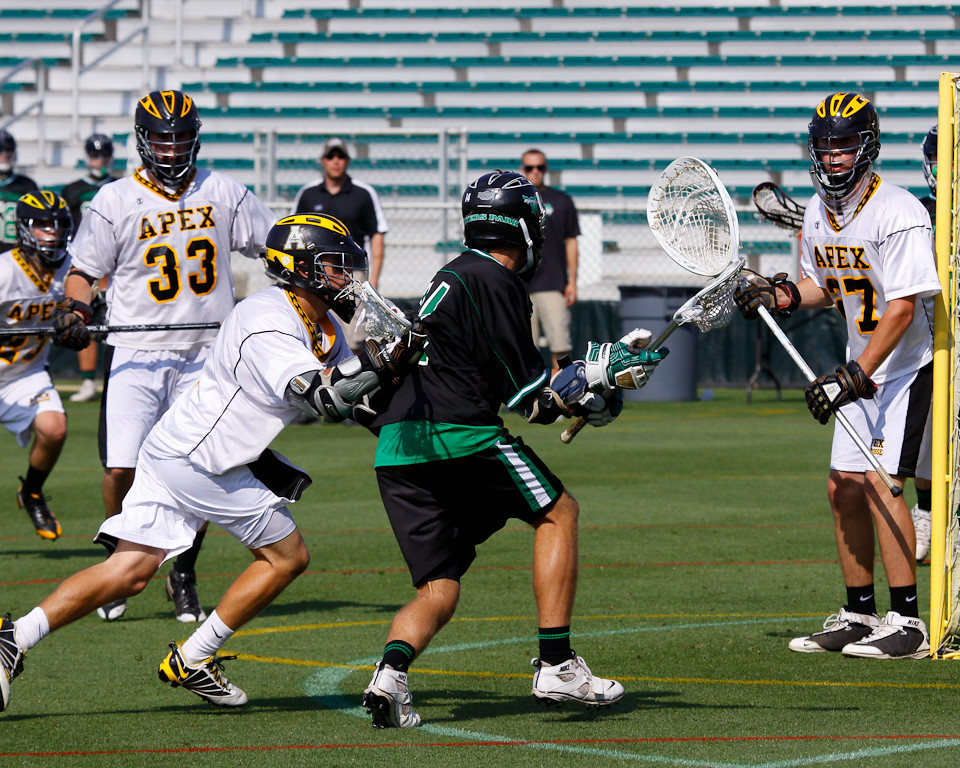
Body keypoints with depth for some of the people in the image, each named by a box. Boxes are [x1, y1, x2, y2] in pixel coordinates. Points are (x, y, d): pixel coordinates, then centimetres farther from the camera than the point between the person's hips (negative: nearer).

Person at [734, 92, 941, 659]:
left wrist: (854, 377, -28)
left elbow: (903, 307, -25)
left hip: (911, 363, -8)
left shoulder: (898, 213, -21)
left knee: (879, 479, -18)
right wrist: (781, 295, -1)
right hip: (862, 367, 8)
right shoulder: (819, 212, 4)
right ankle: (859, 617, 19)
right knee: (844, 485, 7)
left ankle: (908, 623, -16)